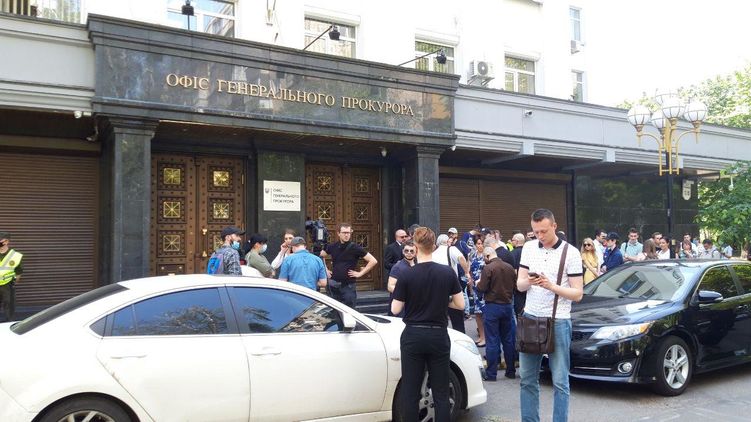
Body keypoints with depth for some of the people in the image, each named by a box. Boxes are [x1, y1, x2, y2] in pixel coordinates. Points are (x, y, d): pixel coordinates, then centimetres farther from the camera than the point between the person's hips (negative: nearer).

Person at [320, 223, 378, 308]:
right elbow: (321, 256, 22)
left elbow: (373, 261, -10)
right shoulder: (332, 247, 4)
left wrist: (360, 273, -10)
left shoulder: (355, 248, -7)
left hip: (348, 285, -4)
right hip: (333, 284, 4)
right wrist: (325, 270, 13)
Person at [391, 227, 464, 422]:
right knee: (441, 393, 10)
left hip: (413, 336, -1)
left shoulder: (406, 275, -11)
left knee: (410, 393, 9)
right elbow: (460, 304, -1)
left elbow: (395, 309, -6)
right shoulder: (448, 273, -6)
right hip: (439, 336, 2)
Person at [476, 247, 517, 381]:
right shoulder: (509, 267, 3)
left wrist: (478, 283, 5)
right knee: (508, 339, 14)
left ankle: (491, 373, 4)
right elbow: (515, 285, 10)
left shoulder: (488, 268, -15)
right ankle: (511, 371, 21)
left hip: (492, 306, -5)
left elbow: (483, 288, -16)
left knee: (492, 341, 0)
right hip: (507, 306, 6)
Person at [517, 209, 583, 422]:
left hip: (558, 322, -4)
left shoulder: (570, 253, -5)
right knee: (527, 379, 9)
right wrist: (528, 281, -14)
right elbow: (519, 285, 9)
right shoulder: (529, 248, 8)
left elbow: (578, 294, -6)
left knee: (560, 382, 2)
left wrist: (551, 286, -21)